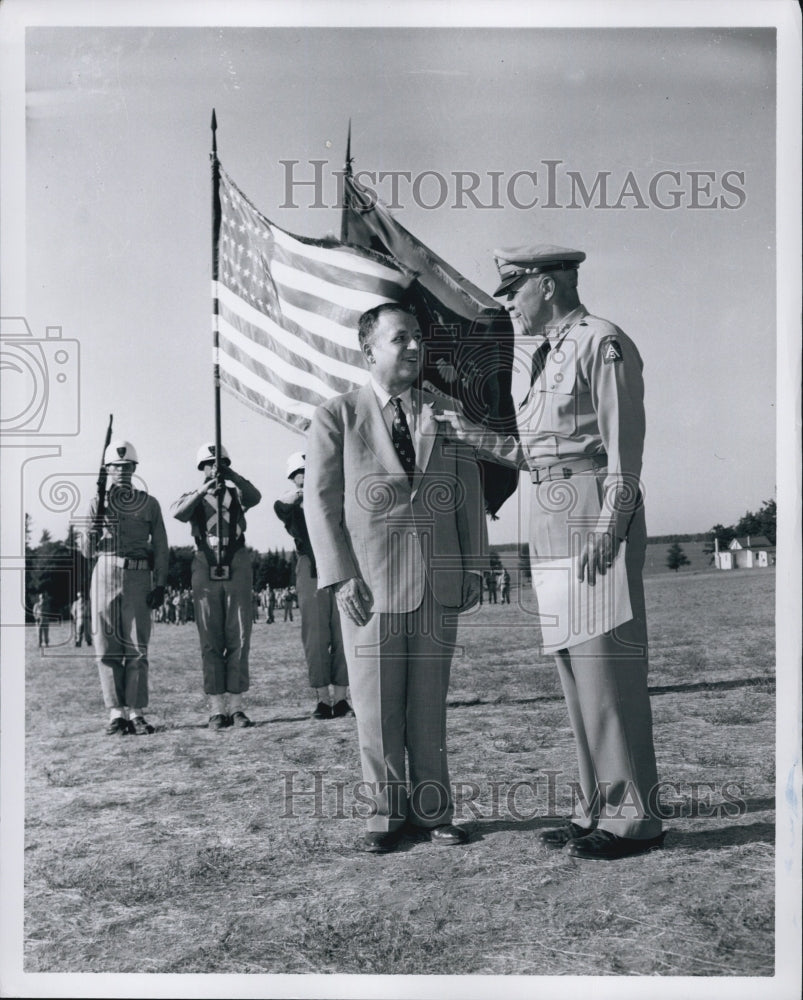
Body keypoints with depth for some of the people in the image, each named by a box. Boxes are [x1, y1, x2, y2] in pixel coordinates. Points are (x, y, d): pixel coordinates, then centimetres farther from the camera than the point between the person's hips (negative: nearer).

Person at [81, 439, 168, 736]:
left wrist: (160, 584, 1)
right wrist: (93, 530, -12)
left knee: (137, 647, -2)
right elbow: (88, 551, 11)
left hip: (138, 577, -1)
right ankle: (116, 713, 5)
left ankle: (136, 713, 2)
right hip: (105, 575, 1)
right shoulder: (98, 502, 12)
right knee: (107, 646, -1)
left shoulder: (149, 503, 10)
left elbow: (160, 546, 9)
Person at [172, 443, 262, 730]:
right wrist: (203, 490, -27)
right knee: (211, 640, -1)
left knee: (239, 638, -1)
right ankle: (216, 709, 2)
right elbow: (178, 513, -12)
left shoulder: (237, 493, 12)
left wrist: (232, 476, -27)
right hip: (206, 567, 0)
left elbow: (255, 497, -12)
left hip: (237, 566, 0)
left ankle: (236, 707, 3)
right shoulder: (193, 497, 11)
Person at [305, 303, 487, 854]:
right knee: (377, 706, 4)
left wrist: (473, 566, 8)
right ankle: (388, 810, 19)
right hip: (370, 583, -2)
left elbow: (469, 495, 13)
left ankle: (433, 809, 20)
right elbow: (321, 501, 0)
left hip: (438, 583, 2)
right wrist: (342, 576, -8)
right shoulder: (336, 417, 3)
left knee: (429, 704, 8)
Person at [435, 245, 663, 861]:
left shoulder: (602, 342, -6)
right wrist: (459, 427, 18)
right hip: (550, 516, 9)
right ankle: (597, 808, 19)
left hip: (593, 509, -9)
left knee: (605, 663, -7)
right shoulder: (546, 357, 21)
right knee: (575, 668, 10)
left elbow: (625, 446, -14)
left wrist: (607, 532, -21)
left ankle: (633, 817, 3)